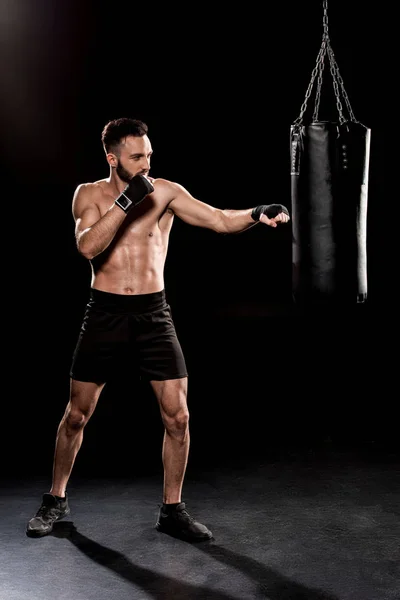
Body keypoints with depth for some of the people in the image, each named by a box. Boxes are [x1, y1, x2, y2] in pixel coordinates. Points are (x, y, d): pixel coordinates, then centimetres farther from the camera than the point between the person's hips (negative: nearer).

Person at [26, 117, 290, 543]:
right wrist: (125, 201, -24)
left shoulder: (165, 192, -1)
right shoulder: (89, 194, 0)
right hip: (105, 314, 0)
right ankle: (56, 499, 29)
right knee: (77, 415, 9)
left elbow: (220, 220, -10)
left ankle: (172, 509, 14)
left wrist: (256, 214, -29)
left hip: (153, 315, 1)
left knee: (177, 417, -3)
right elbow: (88, 247, -18)